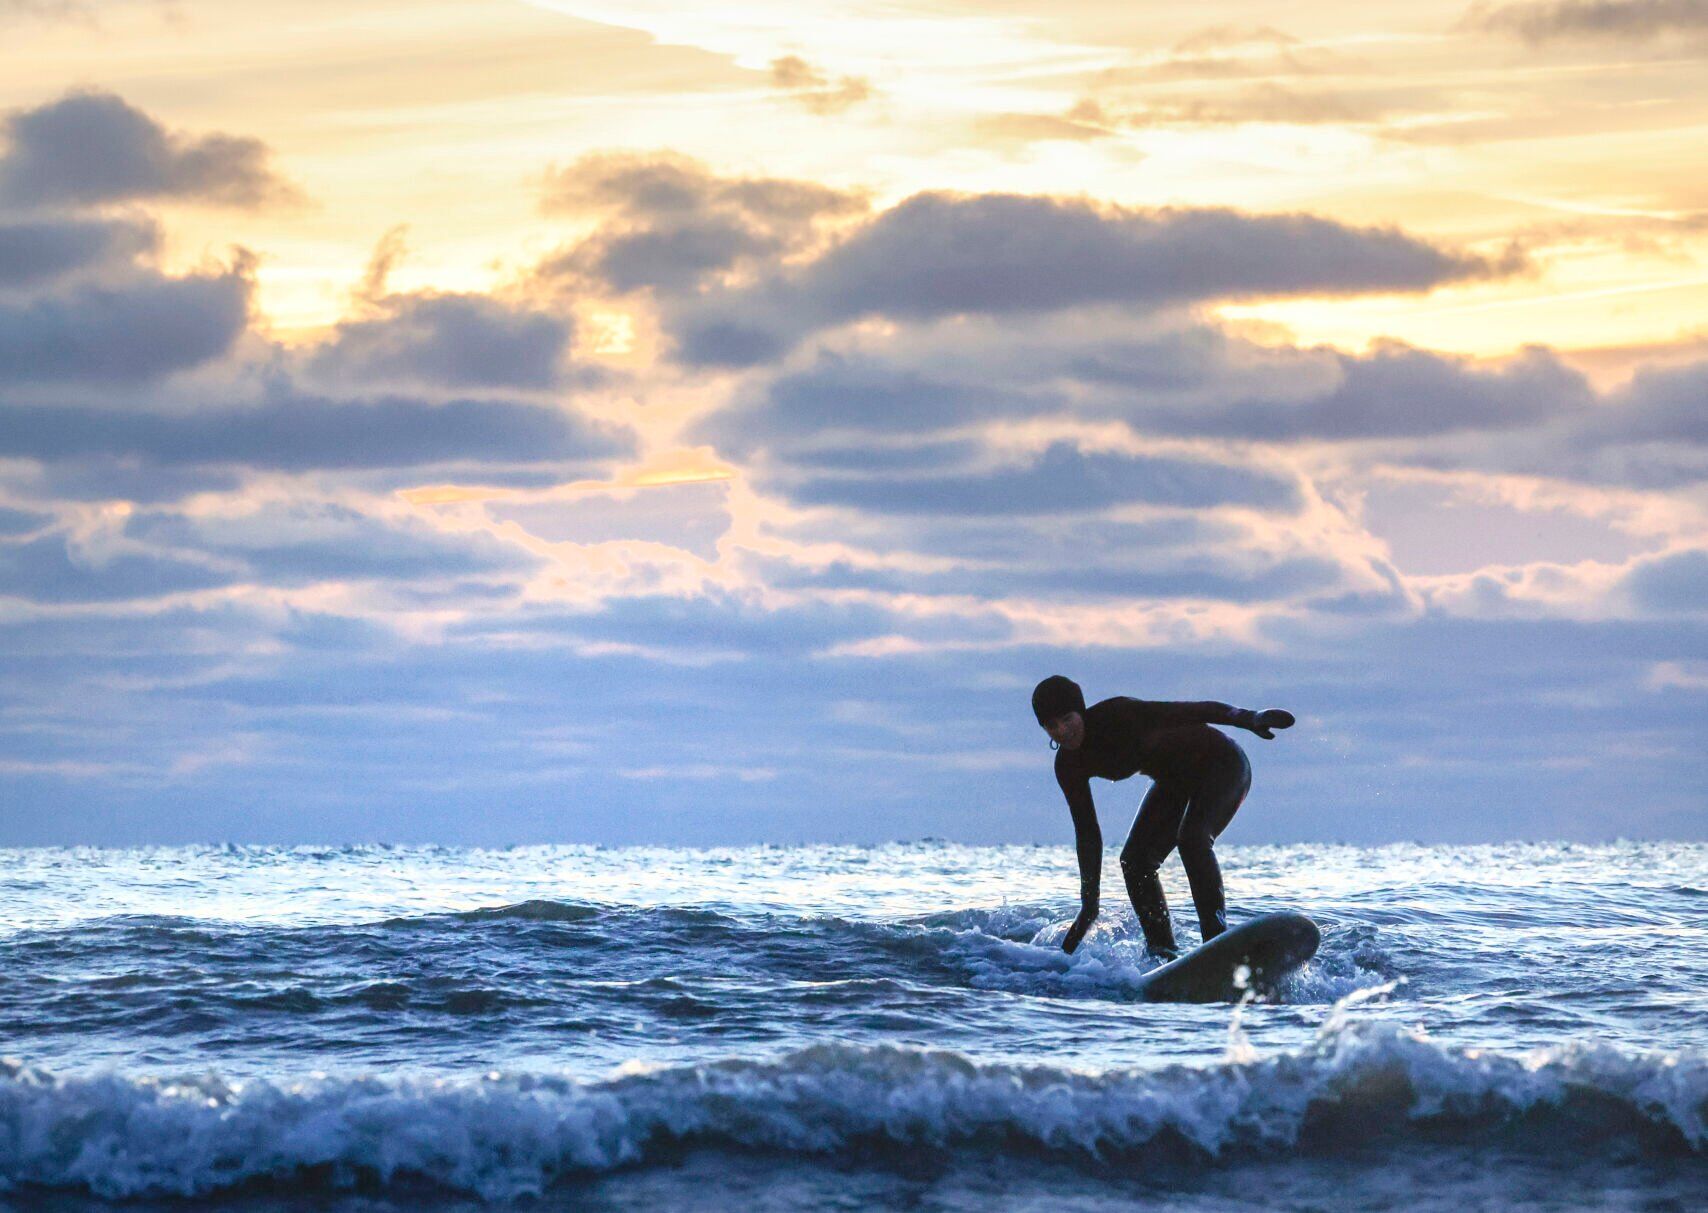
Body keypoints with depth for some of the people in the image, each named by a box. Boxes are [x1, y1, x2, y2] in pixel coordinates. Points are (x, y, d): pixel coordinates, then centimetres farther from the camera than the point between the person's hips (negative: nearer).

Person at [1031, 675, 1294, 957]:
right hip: (1175, 780, 7)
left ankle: (1217, 938, -31)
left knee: (1191, 837, -30)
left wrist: (1249, 719, -46)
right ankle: (1162, 952, -2)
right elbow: (1087, 834, -4)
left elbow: (1189, 712, -33)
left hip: (1222, 762, -7)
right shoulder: (1069, 766, -10)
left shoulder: (1117, 714, -30)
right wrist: (1089, 904, -6)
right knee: (1135, 859, -6)